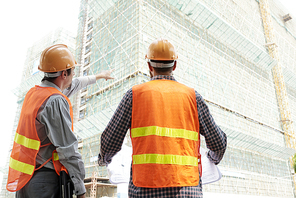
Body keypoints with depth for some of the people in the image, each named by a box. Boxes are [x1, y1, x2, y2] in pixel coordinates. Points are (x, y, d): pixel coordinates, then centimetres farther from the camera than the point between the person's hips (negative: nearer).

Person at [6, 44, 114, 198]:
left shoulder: (33, 92, 8)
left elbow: (72, 86, 25)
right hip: (44, 183, -9)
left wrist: (98, 76, 40)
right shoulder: (56, 101, -20)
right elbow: (68, 151, -22)